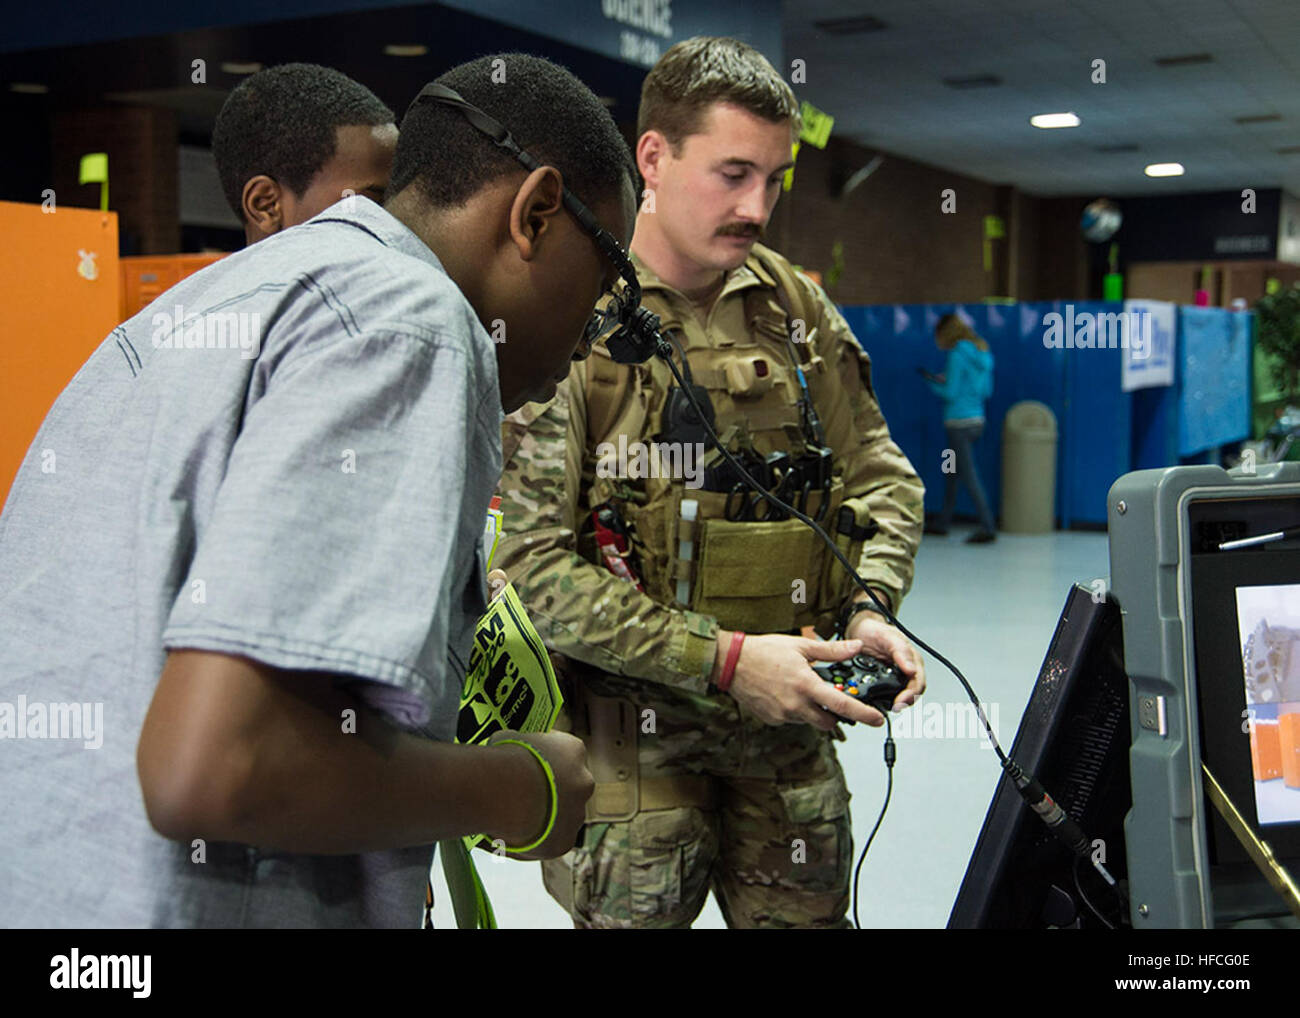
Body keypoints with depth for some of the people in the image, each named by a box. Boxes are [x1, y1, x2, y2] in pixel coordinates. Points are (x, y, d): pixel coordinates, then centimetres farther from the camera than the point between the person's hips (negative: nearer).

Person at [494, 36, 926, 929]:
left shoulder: (796, 309, 6)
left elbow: (880, 477, 13)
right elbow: (535, 562, -16)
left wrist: (870, 607, -7)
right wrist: (722, 659, -20)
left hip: (789, 733, 5)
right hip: (629, 735, -4)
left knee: (809, 915, 14)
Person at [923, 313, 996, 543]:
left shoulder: (958, 355, -13)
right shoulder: (982, 353, 11)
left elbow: (951, 393, -15)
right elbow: (987, 390, 15)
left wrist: (934, 385, 4)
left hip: (959, 422, -9)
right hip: (977, 419, 9)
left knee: (969, 476, -6)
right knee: (950, 472, 18)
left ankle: (988, 527, -9)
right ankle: (943, 522, 27)